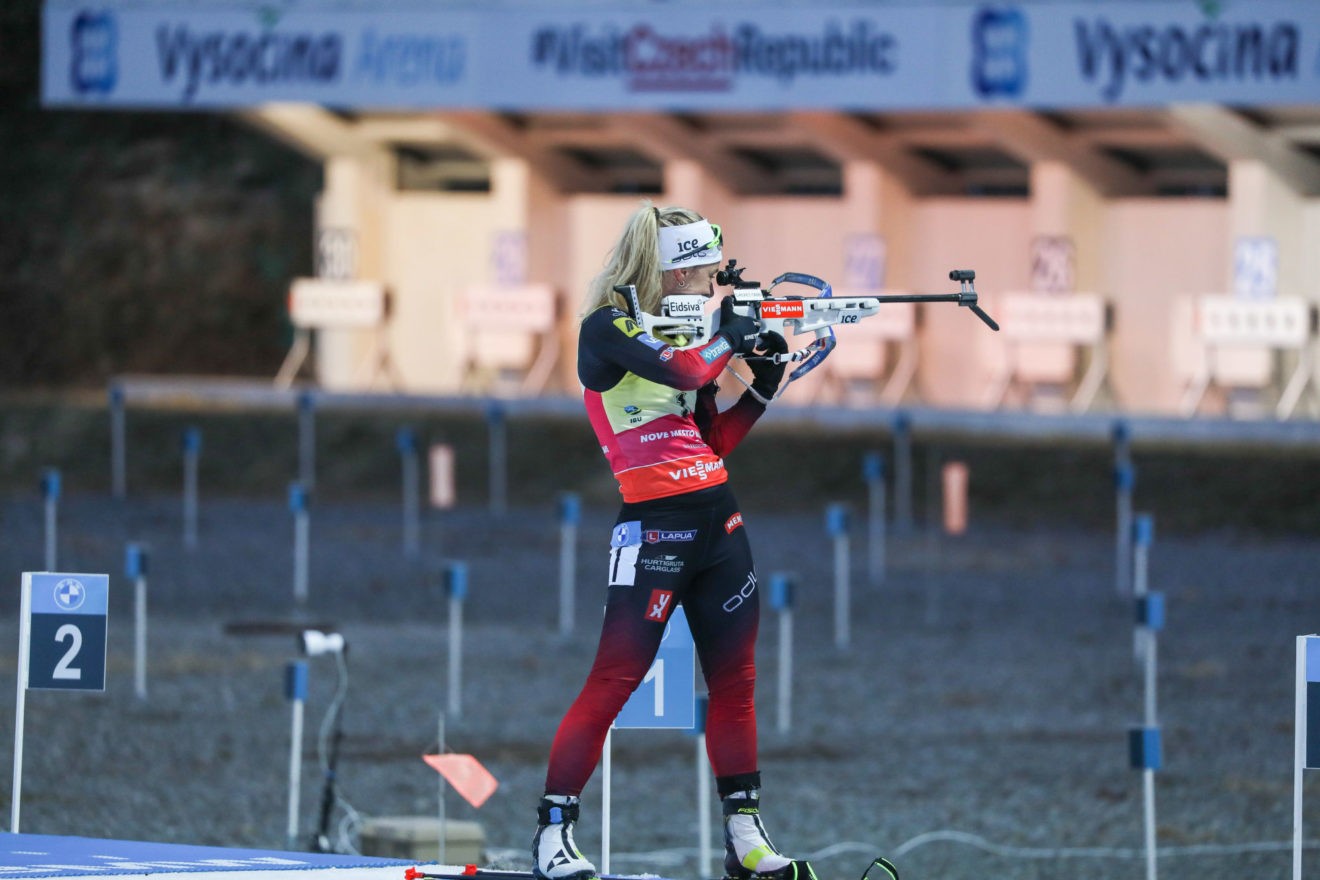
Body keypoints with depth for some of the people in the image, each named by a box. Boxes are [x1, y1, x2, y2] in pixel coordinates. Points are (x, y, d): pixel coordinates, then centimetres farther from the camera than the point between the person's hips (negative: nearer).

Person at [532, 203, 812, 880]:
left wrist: (763, 385, 6)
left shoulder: (679, 330, 15)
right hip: (654, 527, -8)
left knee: (735, 681, 9)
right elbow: (682, 370, -24)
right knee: (613, 682, -8)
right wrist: (731, 335, -8)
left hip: (719, 524, 8)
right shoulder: (607, 329, -7)